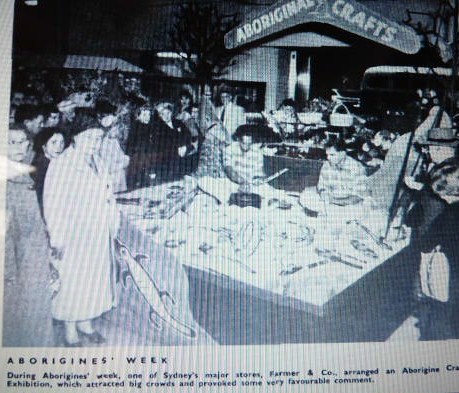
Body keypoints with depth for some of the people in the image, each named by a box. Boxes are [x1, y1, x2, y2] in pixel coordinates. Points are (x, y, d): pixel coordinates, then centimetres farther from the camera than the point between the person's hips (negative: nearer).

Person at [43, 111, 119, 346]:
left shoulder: (99, 163, 8)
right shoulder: (61, 164, -13)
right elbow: (52, 204, -15)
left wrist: (113, 225, 8)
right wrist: (57, 238, -16)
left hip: (98, 237, 6)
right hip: (72, 237, -6)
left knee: (95, 278, 15)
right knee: (70, 281, 6)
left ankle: (85, 322, 34)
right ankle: (70, 330, 25)